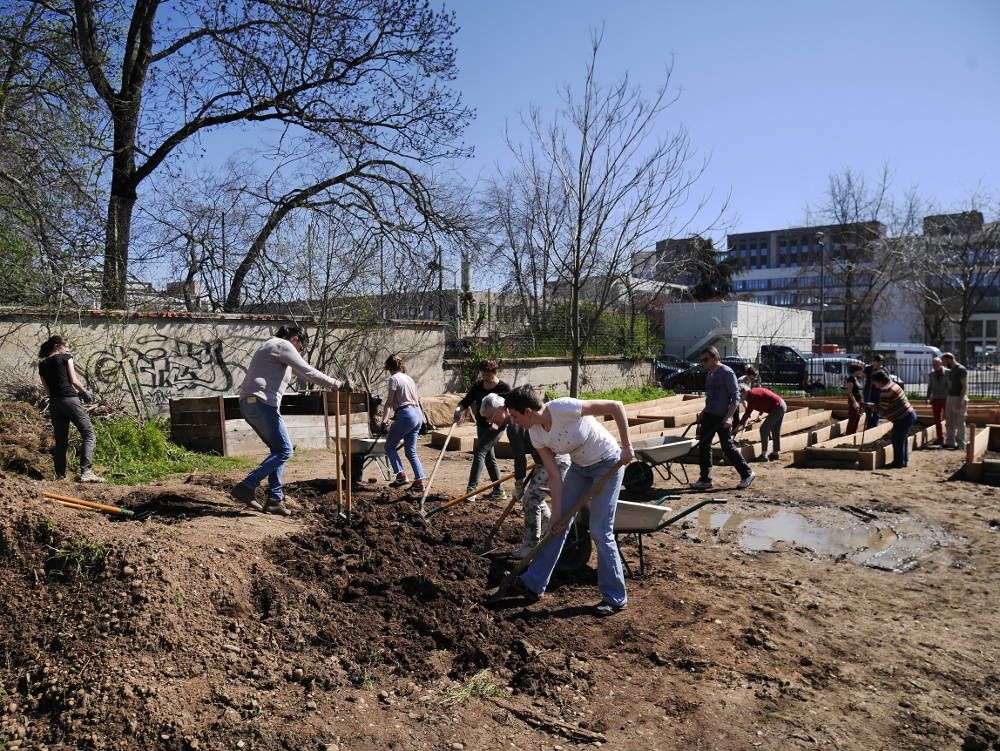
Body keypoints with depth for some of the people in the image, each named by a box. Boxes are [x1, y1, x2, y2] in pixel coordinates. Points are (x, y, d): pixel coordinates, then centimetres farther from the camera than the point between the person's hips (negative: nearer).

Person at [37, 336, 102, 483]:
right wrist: (85, 392, 15)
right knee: (89, 434, -8)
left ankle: (60, 475, 11)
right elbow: (74, 381, -1)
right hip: (70, 399, -6)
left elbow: (48, 389, 15)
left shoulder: (42, 365, 18)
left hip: (53, 403, 6)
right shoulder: (66, 357, 5)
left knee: (60, 440, 12)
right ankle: (86, 472, -23)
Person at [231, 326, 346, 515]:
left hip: (248, 404, 10)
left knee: (279, 450, 13)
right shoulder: (283, 345, -2)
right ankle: (246, 487, -14)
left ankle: (274, 499, 9)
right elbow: (307, 372, -10)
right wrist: (336, 384, -3)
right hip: (261, 403, -10)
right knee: (284, 451, -8)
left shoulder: (270, 346, 29)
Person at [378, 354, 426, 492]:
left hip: (406, 415, -8)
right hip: (418, 414, 8)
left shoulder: (394, 379, -4)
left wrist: (383, 419, 0)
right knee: (411, 451, 10)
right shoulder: (409, 378, 19)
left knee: (390, 446, 7)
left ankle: (401, 474, -4)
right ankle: (419, 481, 3)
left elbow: (389, 402, -7)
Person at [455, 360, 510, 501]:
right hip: (482, 425, 7)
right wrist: (459, 409, -20)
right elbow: (467, 400, 1)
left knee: (479, 453, -18)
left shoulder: (504, 388, -10)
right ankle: (499, 491, 24)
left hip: (496, 426, -7)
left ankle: (471, 489, -20)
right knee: (489, 457, 12)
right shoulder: (478, 386, 5)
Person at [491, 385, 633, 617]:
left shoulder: (564, 408, -32)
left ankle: (615, 598, 9)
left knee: (600, 532, -7)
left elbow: (616, 407, -26)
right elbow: (554, 476, -7)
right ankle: (532, 584, 18)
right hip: (579, 467, 7)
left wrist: (627, 447, -24)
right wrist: (557, 514, -8)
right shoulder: (535, 434, -11)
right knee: (558, 526, 7)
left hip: (608, 464, -6)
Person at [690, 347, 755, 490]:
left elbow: (735, 397, -15)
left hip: (722, 417, -9)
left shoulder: (727, 373, -11)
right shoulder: (709, 374, 14)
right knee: (703, 445, 5)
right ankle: (705, 479, 11)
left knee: (727, 446, -4)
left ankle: (747, 474, 13)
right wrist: (703, 413, 19)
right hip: (709, 415, 9)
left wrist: (729, 417, -23)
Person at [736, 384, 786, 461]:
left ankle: (764, 455, -7)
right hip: (782, 406, 10)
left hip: (777, 408, -10)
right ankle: (776, 453, 29)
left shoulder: (752, 396, -18)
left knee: (764, 429, -7)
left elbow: (748, 413, -18)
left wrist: (739, 425, -14)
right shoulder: (754, 391, 10)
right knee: (775, 431, 19)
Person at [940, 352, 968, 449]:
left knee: (959, 423, -4)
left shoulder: (961, 369, -11)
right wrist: (947, 399, 17)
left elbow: (965, 386, -16)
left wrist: (961, 400, -23)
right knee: (949, 423, 9)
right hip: (950, 398, 9)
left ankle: (960, 444, 0)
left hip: (959, 399, -9)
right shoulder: (951, 370, 16)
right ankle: (950, 442, 13)